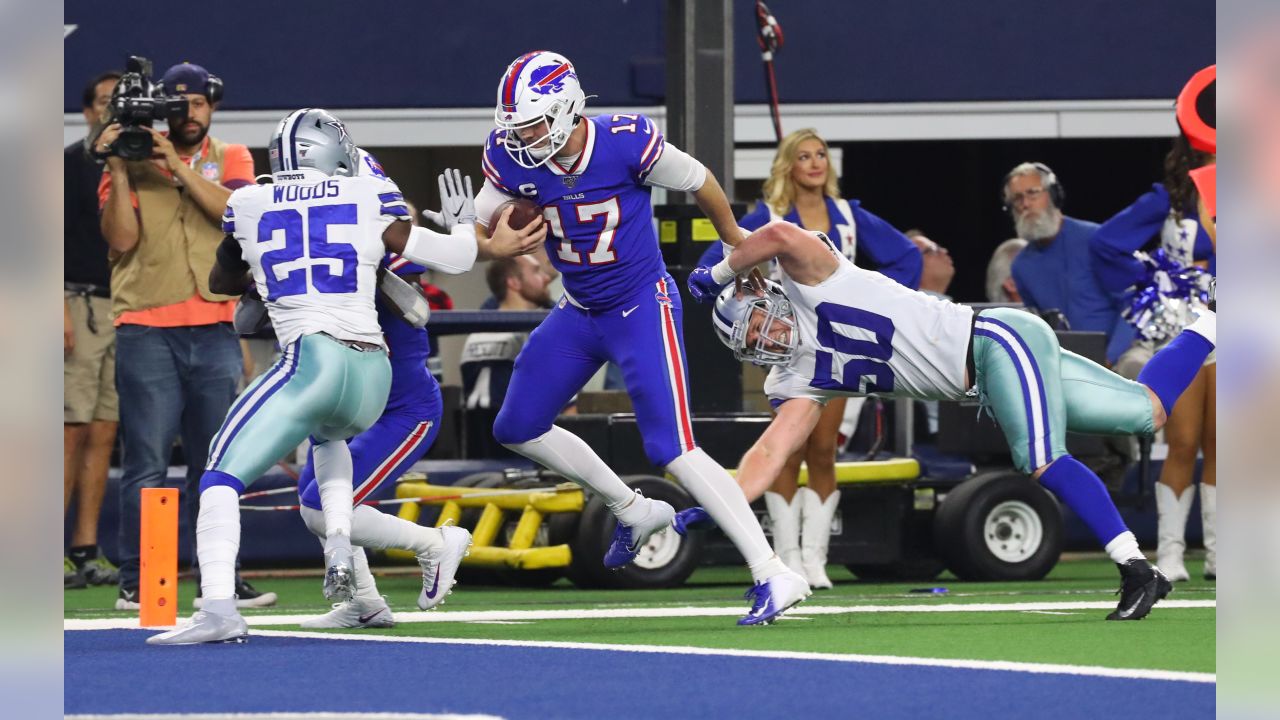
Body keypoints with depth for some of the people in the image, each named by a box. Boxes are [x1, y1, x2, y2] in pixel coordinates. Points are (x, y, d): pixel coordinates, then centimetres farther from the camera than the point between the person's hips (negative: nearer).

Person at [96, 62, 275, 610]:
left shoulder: (229, 158, 12)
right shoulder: (132, 162, 6)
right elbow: (122, 238, -6)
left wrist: (178, 166, -15)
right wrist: (118, 168, -13)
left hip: (214, 333, 3)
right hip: (146, 333, -3)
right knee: (146, 463, -7)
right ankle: (135, 583, -7)